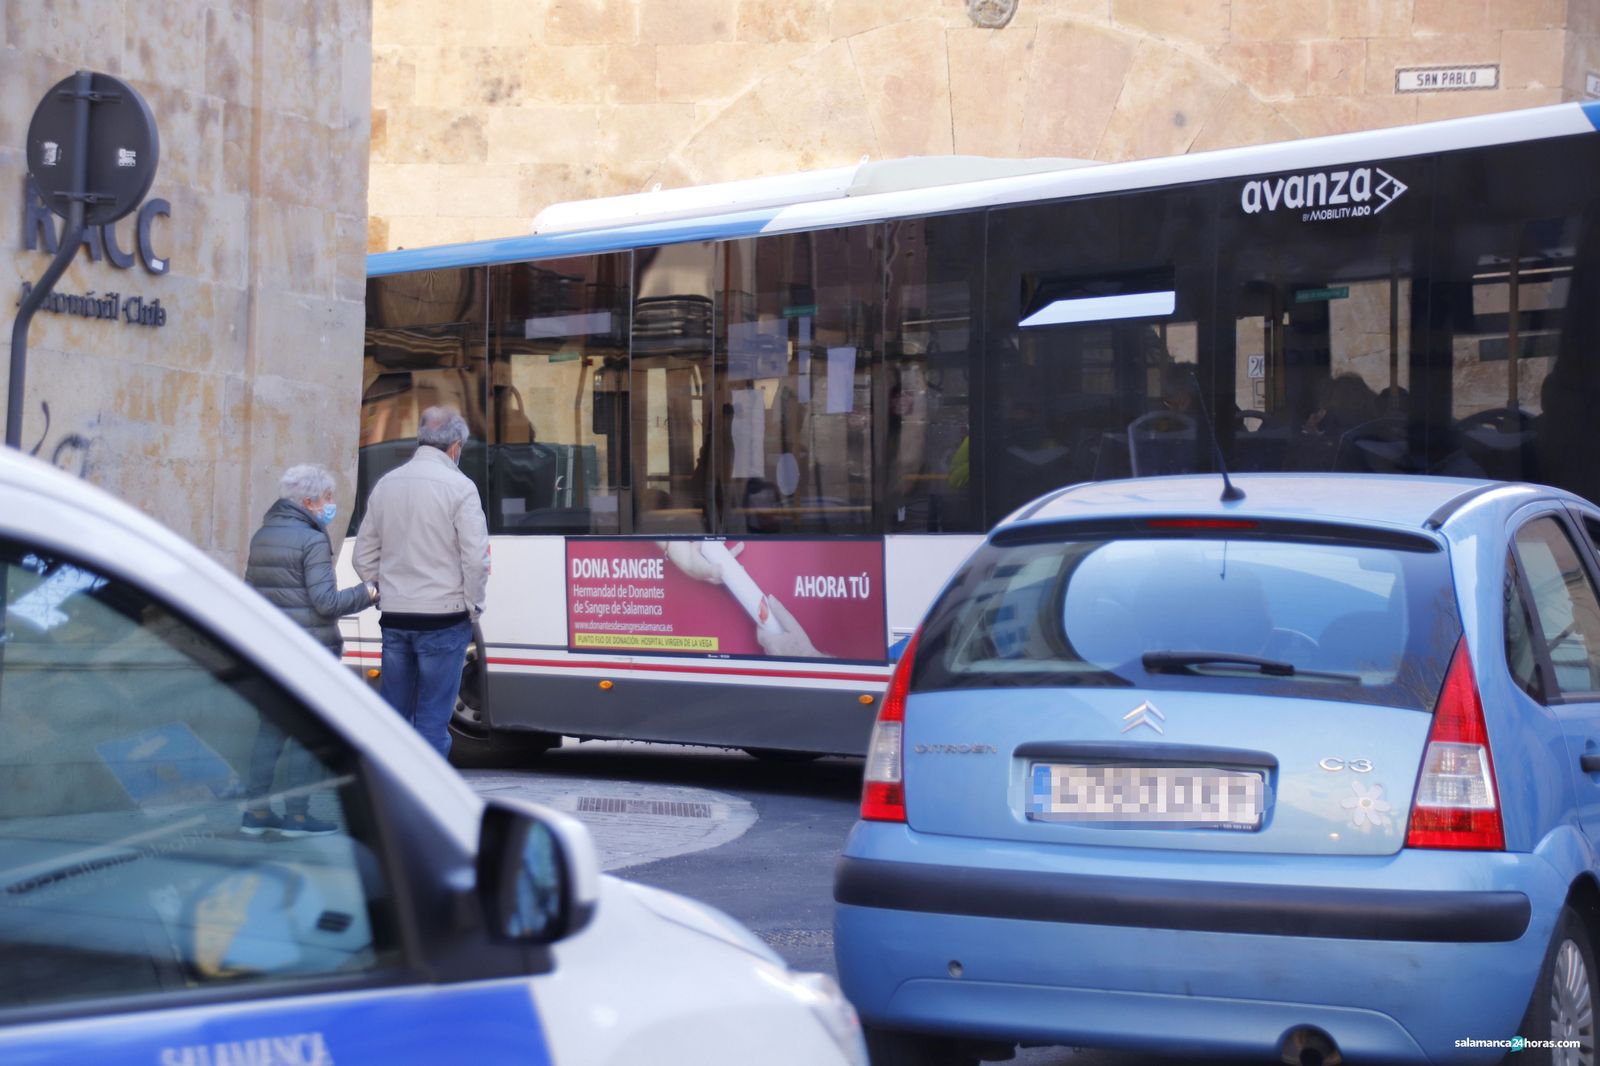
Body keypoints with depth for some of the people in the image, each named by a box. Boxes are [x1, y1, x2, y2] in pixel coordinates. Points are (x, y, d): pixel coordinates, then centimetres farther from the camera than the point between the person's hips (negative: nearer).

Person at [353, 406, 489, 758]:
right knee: (433, 719, -1)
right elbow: (476, 558, -13)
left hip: (394, 619, 5)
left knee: (392, 713, 13)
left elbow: (364, 557, 14)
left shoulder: (386, 484, 9)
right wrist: (472, 606, -1)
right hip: (443, 619, -5)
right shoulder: (459, 487, -9)